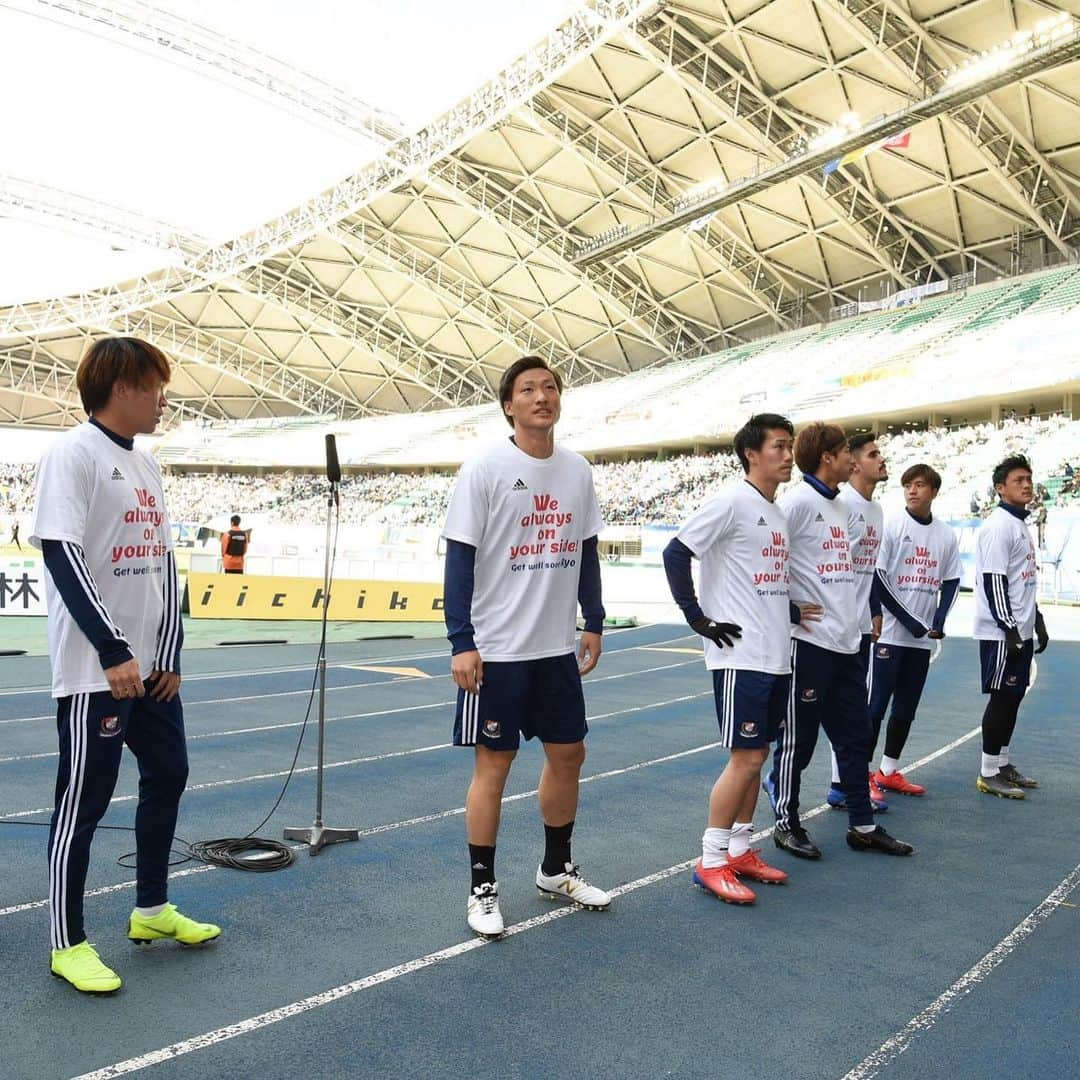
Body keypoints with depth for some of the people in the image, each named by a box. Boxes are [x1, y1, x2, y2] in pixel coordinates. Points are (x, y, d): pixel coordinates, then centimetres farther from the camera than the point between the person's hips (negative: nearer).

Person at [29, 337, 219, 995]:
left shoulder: (147, 465, 13)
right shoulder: (73, 454, -11)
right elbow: (62, 557, -18)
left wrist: (170, 654, 8)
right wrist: (114, 654, -21)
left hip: (151, 665, 8)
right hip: (95, 670, -8)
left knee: (168, 775, 15)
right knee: (85, 801, 2)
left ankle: (152, 909, 31)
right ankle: (68, 944, 17)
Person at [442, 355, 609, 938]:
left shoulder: (577, 470, 6)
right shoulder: (485, 468, -10)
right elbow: (459, 557, -11)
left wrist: (594, 623, 10)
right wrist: (461, 642, -16)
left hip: (557, 646, 6)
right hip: (495, 649, -5)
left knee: (568, 754, 14)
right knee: (492, 763, 3)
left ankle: (556, 869, 34)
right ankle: (482, 889, 19)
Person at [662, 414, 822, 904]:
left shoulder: (778, 514, 15)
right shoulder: (731, 502, -11)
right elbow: (675, 554, -16)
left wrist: (791, 612, 13)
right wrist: (699, 620, -15)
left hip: (776, 656, 9)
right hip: (740, 655, -9)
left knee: (757, 755, 13)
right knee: (745, 758, -6)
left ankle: (740, 850, 25)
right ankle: (711, 861, 6)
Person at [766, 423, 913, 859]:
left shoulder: (840, 506, 16)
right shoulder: (797, 500, -12)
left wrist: (864, 615, 18)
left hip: (846, 642, 9)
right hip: (808, 641, -9)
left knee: (855, 737, 15)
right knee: (798, 738, 3)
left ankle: (863, 826, 26)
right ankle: (787, 824, 18)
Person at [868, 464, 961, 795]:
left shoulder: (946, 534, 8)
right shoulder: (891, 525, -6)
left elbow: (951, 582, 13)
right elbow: (877, 578, -9)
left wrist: (939, 622, -3)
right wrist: (909, 620, -13)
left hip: (923, 638, 5)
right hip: (890, 633, -5)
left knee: (906, 707, 11)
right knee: (876, 703, -4)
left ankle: (889, 772, 21)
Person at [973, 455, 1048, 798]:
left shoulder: (1021, 524, 16)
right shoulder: (998, 525, -13)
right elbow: (993, 582, -19)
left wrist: (1037, 621, 20)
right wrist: (1010, 629, -21)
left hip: (1021, 631, 9)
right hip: (1001, 633, -9)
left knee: (1014, 696, 13)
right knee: (1002, 697, -5)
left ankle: (1003, 764, 23)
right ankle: (989, 774, 2)